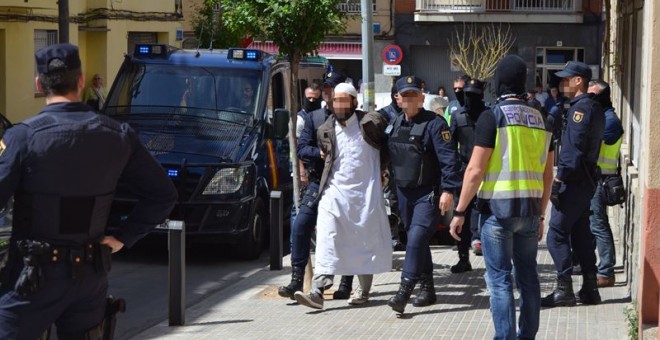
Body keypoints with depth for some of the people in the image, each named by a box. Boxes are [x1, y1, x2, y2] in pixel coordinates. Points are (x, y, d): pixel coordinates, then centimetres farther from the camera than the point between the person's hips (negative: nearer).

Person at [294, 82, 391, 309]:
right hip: (335, 190, 2)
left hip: (366, 191, -2)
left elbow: (388, 144, 10)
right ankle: (318, 291, -16)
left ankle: (363, 290, 23)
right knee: (326, 240, -10)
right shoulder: (325, 130, 8)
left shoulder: (371, 123, -3)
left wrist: (381, 169, 6)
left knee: (366, 240, 7)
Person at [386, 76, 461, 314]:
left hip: (428, 194, -8)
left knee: (417, 238, -18)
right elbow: (389, 156, 21)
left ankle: (404, 291, -20)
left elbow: (449, 158, -17)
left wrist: (448, 190, -23)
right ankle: (427, 288, 24)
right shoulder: (395, 124, 11)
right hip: (404, 192, 8)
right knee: (416, 241, 13)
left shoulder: (434, 123, -11)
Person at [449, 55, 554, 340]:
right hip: (530, 208, 6)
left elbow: (475, 170, -12)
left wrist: (460, 212, -7)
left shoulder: (492, 116, -8)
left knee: (499, 278, -2)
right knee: (527, 276, 13)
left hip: (498, 207, -5)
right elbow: (547, 175, 12)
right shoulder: (540, 119, 10)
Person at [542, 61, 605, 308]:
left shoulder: (580, 107, -14)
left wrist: (559, 179, -21)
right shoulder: (594, 108, 16)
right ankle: (590, 289, 15)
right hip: (586, 180, 10)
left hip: (573, 182, -10)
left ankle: (564, 290, -5)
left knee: (557, 234, -6)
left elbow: (573, 148, -21)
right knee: (580, 234, 13)